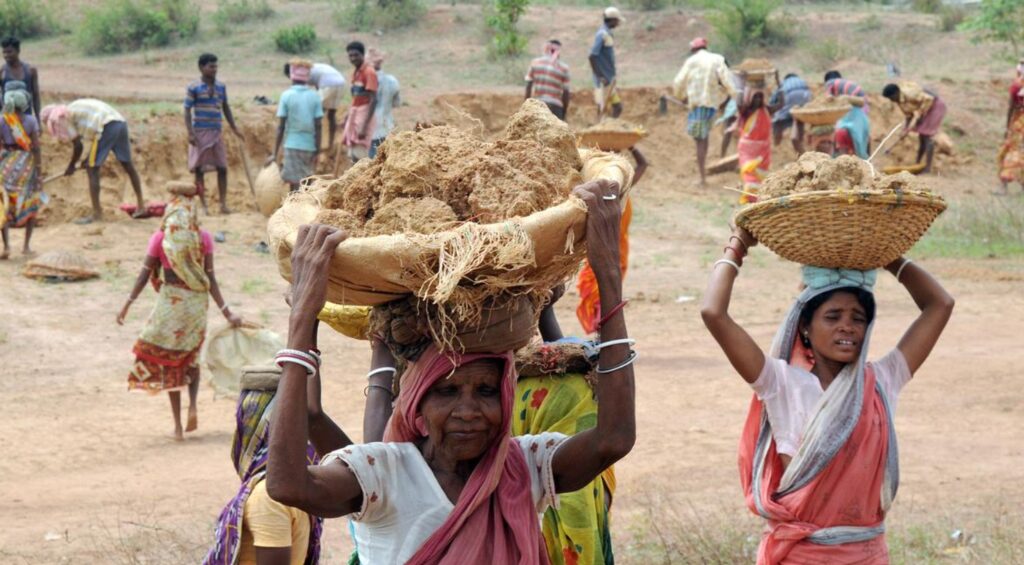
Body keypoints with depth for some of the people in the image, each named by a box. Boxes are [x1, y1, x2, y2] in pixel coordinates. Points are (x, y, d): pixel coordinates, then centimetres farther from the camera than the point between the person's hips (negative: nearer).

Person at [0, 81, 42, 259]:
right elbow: (36, 147, -9)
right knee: (31, 204, 18)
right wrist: (39, 171, -4)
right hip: (27, 165, 0)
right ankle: (26, 245, 17)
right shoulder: (30, 121, -8)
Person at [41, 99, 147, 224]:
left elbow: (78, 145, 0)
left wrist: (71, 166, 15)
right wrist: (89, 157, 30)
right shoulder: (75, 109, 29)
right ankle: (141, 206, 29)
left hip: (106, 127, -9)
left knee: (92, 169, 0)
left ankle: (97, 214, -2)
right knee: (127, 165, 20)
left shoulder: (62, 117, 4)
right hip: (121, 123, 9)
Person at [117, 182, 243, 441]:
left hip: (170, 300, -1)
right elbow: (210, 278, -5)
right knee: (191, 357, 21)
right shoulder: (203, 238, -3)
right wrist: (226, 312, -3)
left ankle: (178, 425, 7)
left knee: (169, 361, 8)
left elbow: (145, 274, -6)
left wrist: (127, 305, -2)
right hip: (197, 302, 1)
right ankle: (193, 406, -2)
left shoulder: (160, 238, -4)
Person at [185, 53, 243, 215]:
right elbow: (187, 111, -7)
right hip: (200, 133, -5)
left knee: (222, 168, 2)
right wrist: (190, 133, -17)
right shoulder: (193, 88, -6)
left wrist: (234, 128, 15)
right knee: (199, 170, 1)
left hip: (216, 133, 5)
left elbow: (226, 108, 18)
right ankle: (203, 205, 5)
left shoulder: (221, 87, 9)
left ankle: (223, 204, 7)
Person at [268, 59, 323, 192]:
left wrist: (275, 153, -2)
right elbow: (318, 126, -1)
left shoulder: (287, 95, -4)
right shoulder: (314, 97, 2)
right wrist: (317, 151, 4)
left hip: (292, 145, -3)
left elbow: (281, 127, -5)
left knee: (295, 183, -2)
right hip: (310, 146, 3)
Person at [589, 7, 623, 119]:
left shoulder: (608, 33, 13)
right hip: (603, 80, -10)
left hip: (610, 79, 10)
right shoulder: (602, 34, -15)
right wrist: (599, 77, -22)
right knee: (602, 108, -6)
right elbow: (592, 56, -21)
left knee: (617, 107, 11)